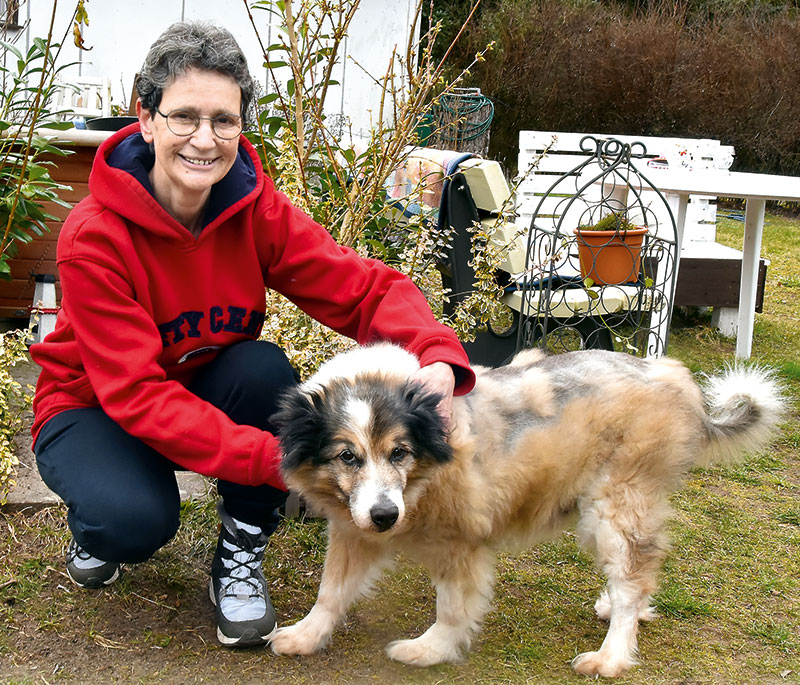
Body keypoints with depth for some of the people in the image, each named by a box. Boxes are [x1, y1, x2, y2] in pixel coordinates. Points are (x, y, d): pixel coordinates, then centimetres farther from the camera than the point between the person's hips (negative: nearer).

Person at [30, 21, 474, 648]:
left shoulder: (257, 210, -17)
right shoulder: (94, 238, -28)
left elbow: (366, 289, -20)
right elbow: (136, 393, -32)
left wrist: (436, 357, -43)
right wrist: (275, 459, -43)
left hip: (207, 394, 4)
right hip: (94, 407, -3)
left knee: (266, 368, -29)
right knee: (138, 518, -34)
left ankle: (240, 558, -7)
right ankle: (96, 525, 6)